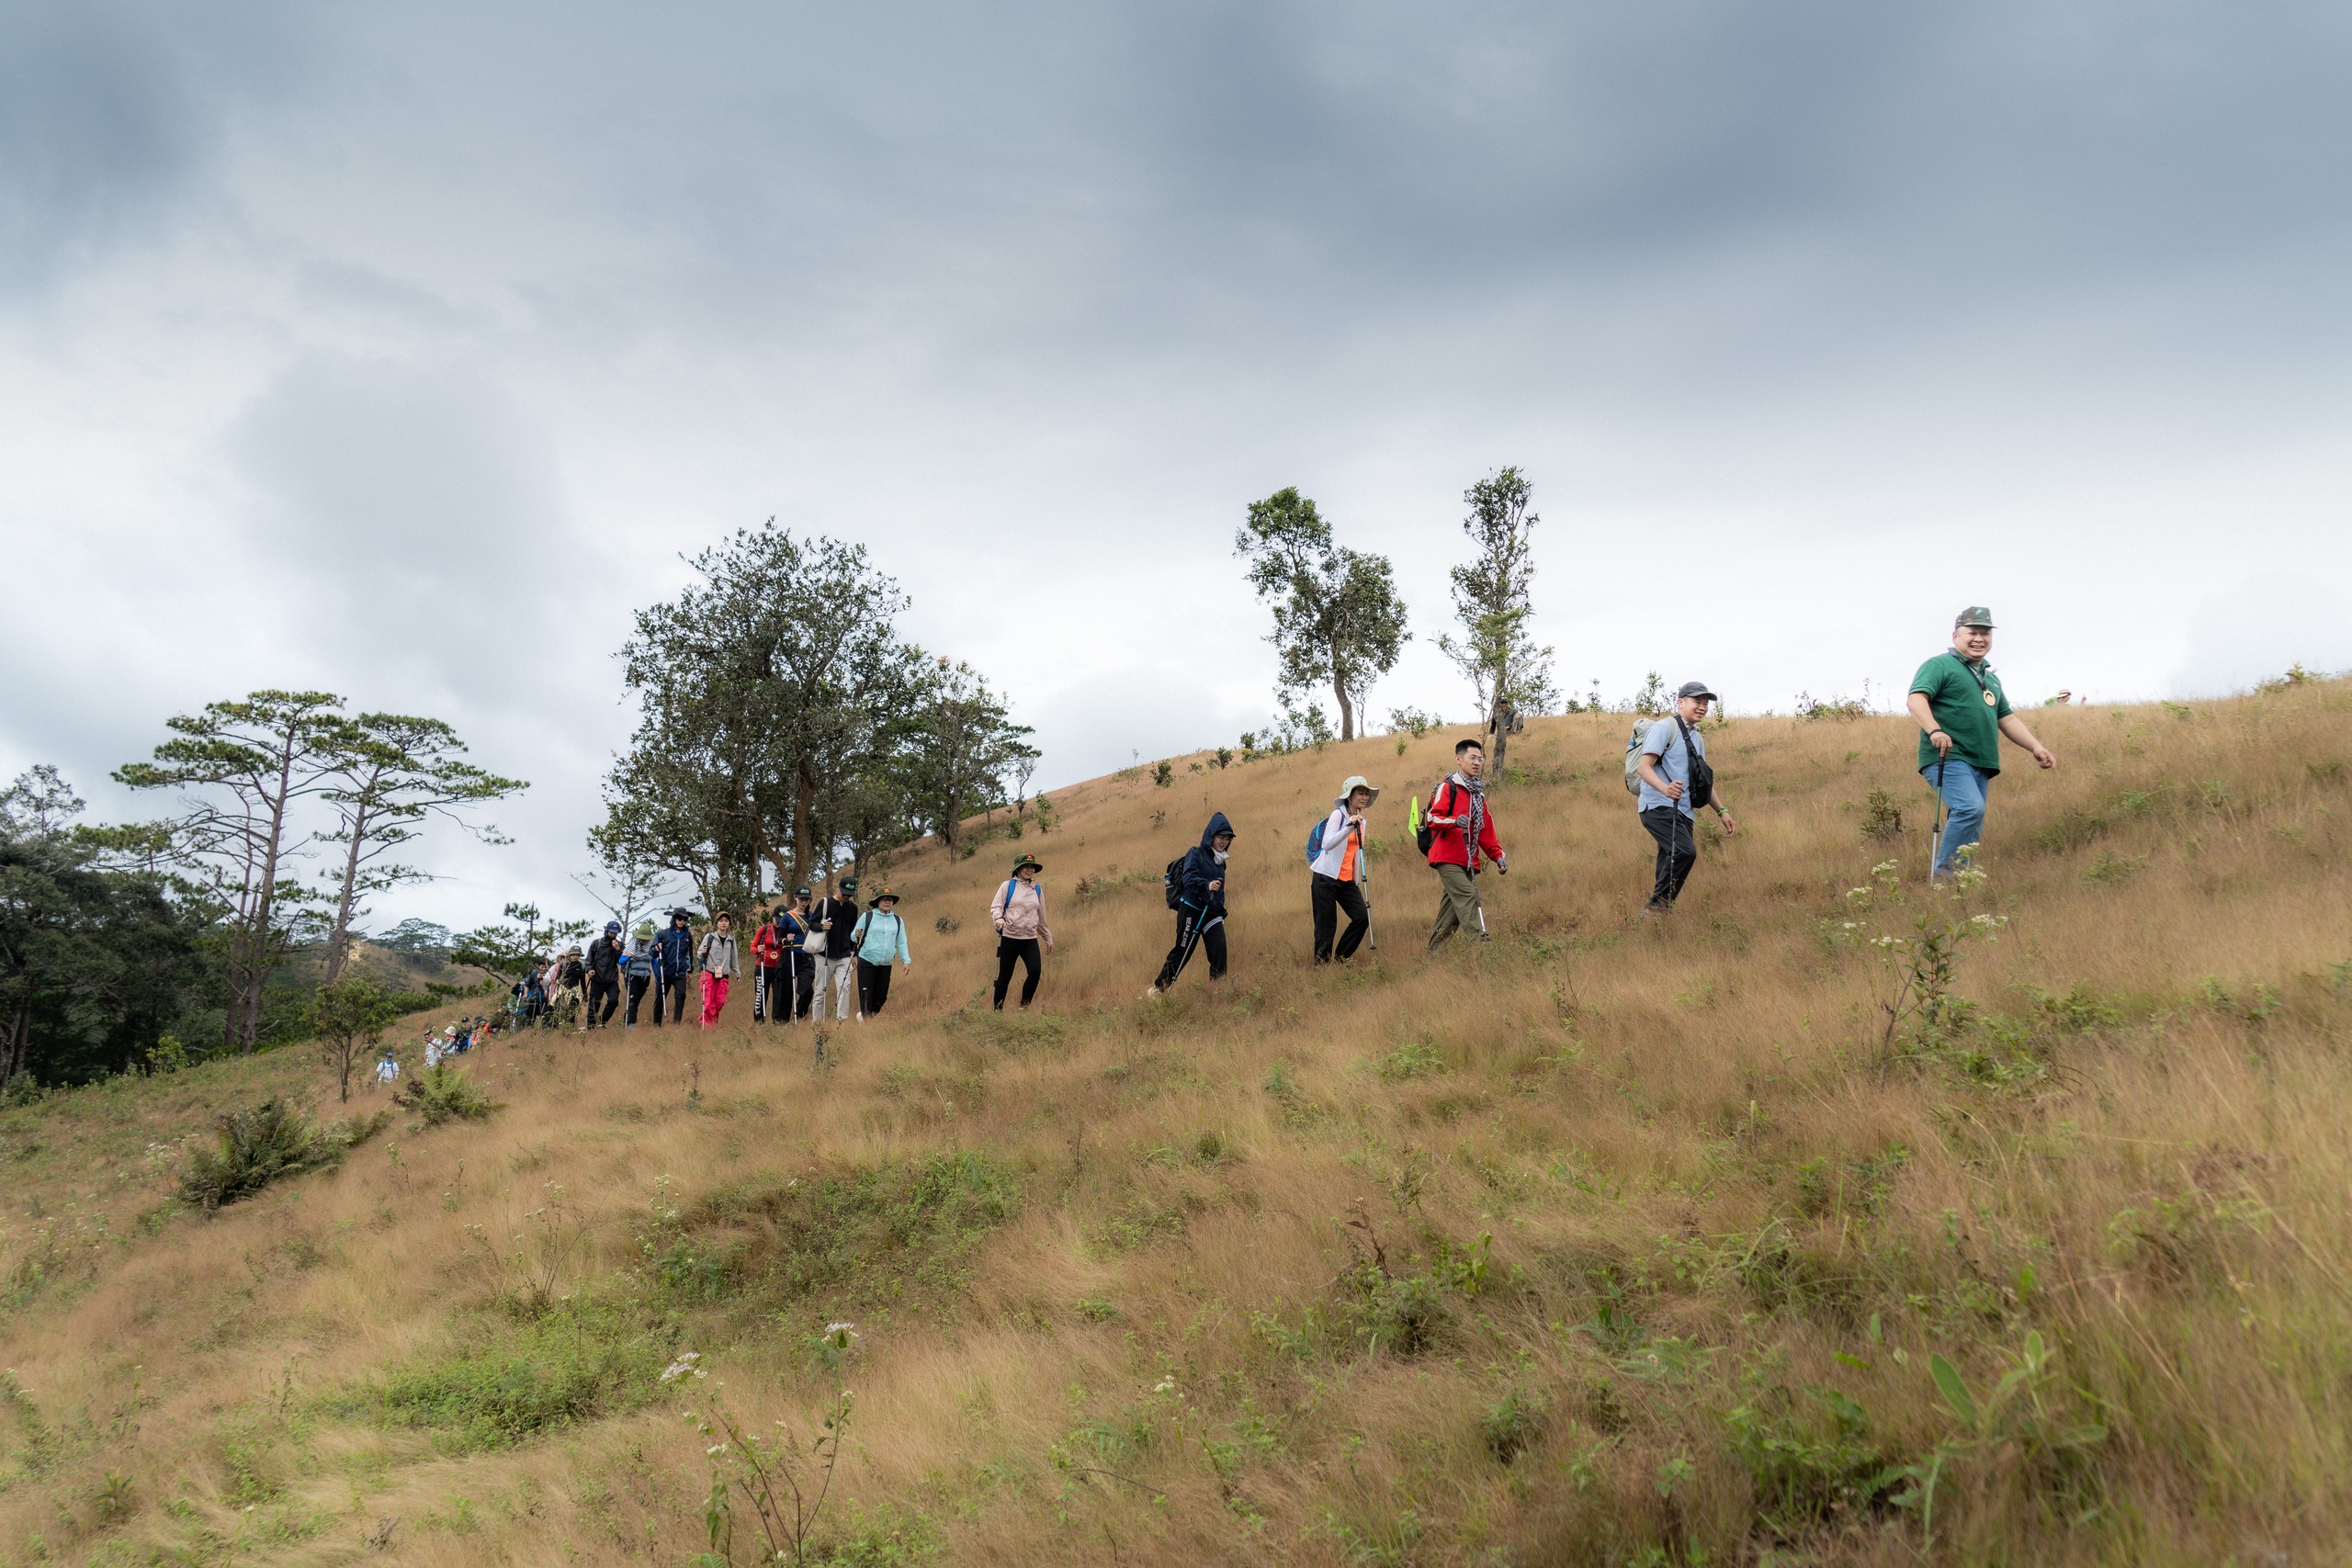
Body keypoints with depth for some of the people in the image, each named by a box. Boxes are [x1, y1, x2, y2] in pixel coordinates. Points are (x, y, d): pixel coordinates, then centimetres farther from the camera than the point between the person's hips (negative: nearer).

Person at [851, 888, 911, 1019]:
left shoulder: (898, 921, 9)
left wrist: (906, 960, 1)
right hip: (867, 962, -4)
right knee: (866, 995, -8)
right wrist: (856, 935, -22)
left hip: (886, 965, 4)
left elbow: (902, 943, 11)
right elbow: (853, 935, 2)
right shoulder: (868, 917, 0)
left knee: (881, 996, 7)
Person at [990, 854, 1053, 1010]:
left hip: (1030, 939, 3)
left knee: (1035, 971, -14)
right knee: (1005, 975, 1)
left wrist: (1048, 938, 25)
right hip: (1009, 938, -3)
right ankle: (997, 1009, 15)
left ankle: (1024, 1005, 4)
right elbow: (995, 906, -3)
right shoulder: (1008, 886, 1)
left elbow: (1041, 917, 21)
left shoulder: (1037, 890, 13)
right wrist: (998, 918, -25)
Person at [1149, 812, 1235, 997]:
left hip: (1212, 913, 7)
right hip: (1191, 910, -7)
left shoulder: (1220, 860, 15)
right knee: (1182, 953, 0)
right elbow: (1188, 878, -22)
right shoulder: (1196, 853, -8)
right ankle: (1158, 989, 15)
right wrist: (1207, 885, -38)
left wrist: (1222, 911, 22)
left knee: (1219, 949, -10)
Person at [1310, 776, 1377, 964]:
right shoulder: (1338, 815, -8)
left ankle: (1340, 959, 8)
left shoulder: (1361, 821, 14)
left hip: (1347, 880, 7)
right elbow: (1327, 844, -24)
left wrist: (1357, 881, 18)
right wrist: (1349, 827, -32)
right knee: (1326, 925, -7)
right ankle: (1321, 964, 7)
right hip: (1327, 878, -7)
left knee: (1362, 917, -6)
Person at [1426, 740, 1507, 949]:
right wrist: (1454, 821, -34)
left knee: (1452, 909, 7)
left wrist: (1498, 855, 11)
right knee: (1467, 897, -21)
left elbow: (1485, 830, 24)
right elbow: (1432, 818, -15)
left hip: (1467, 861, 8)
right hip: (1448, 858, -8)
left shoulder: (1478, 793, 22)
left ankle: (1433, 953, 13)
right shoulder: (1447, 787, -3)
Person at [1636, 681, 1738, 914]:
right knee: (1685, 851, -26)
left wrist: (1722, 811, 21)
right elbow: (1644, 767, -16)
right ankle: (1655, 908, -19)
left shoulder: (1697, 738, 23)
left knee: (1672, 862, 4)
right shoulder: (1665, 728, -5)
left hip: (1684, 812, 9)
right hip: (1658, 807, -9)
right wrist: (1665, 788, -35)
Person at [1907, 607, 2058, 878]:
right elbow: (1916, 700, -15)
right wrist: (1934, 730, -33)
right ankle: (1944, 874, -20)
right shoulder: (1940, 666, 0)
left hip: (1979, 765, 9)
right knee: (1971, 808, -27)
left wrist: (2035, 746, 18)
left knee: (1971, 831, 4)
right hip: (1947, 757, -8)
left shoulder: (1991, 678, 27)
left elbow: (2007, 718, 31)